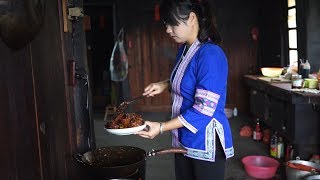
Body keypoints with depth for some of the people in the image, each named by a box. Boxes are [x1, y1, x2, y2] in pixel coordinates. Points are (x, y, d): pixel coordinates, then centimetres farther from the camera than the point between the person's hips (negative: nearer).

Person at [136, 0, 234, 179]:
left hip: (206, 143, -8)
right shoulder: (184, 49, 4)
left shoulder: (211, 55, -21)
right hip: (183, 139, 8)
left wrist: (162, 127, -22)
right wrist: (164, 85, 3)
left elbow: (204, 110, -23)